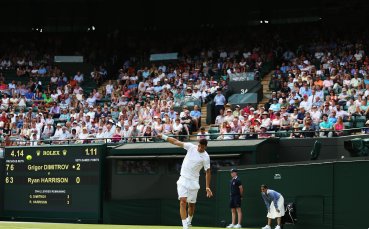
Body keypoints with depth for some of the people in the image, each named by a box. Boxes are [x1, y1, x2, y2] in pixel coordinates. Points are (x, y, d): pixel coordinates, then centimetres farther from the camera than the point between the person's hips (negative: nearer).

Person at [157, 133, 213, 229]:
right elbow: (176, 142, 0)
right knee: (183, 201, -14)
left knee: (191, 204, 9)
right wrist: (164, 136, -6)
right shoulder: (191, 147, -2)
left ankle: (189, 220, 38)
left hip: (193, 182, -1)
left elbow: (208, 172, -6)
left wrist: (208, 187, -9)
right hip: (183, 180, 1)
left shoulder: (205, 157, -9)